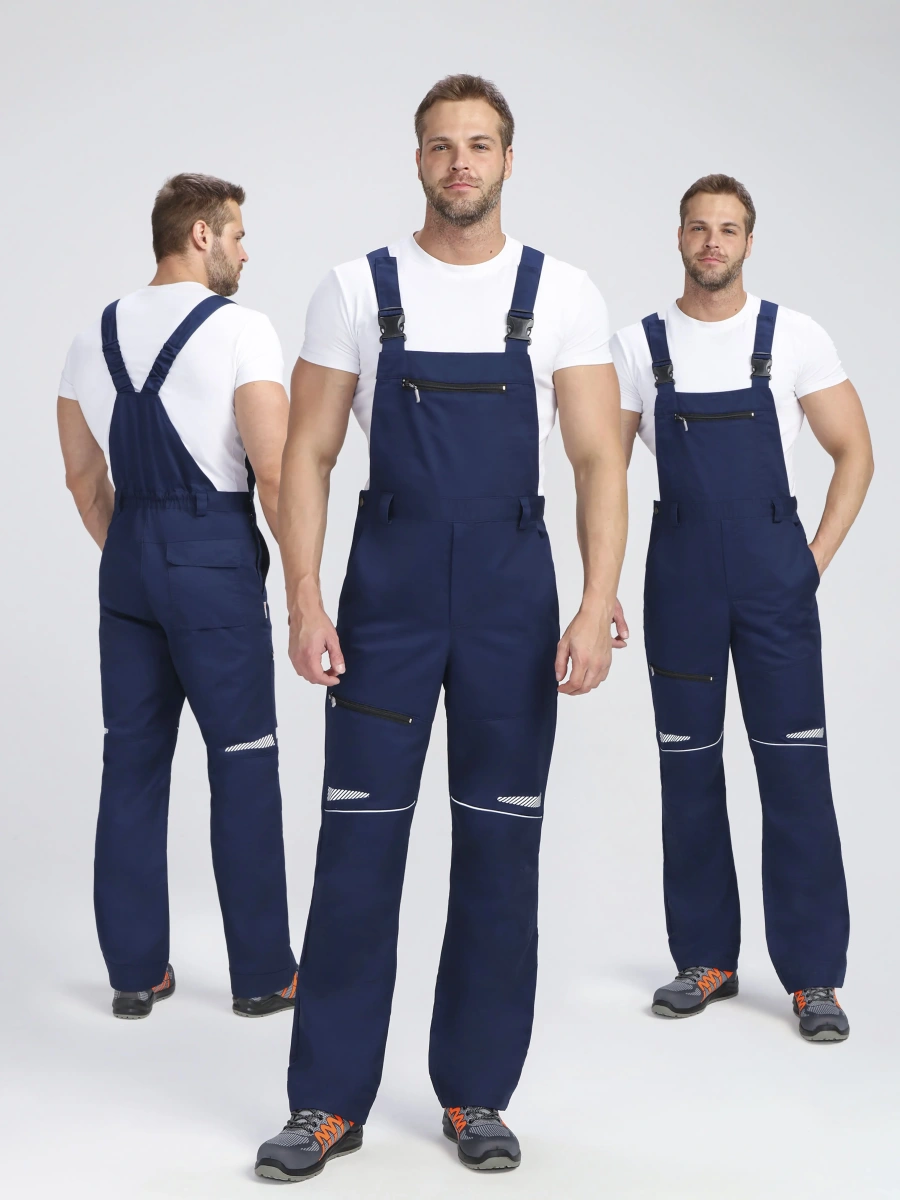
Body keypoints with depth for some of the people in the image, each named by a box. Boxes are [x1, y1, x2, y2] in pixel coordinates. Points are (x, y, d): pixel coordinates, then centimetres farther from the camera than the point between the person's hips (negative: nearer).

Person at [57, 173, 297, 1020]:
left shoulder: (95, 337, 11)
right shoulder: (239, 329, -9)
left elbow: (83, 475, 16)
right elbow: (274, 469, -15)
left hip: (128, 558, 6)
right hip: (215, 554, -6)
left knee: (133, 757, 11)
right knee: (243, 761, 3)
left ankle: (135, 971, 18)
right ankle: (261, 973, 12)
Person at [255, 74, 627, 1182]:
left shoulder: (561, 295, 3)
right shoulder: (356, 290, 4)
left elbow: (598, 461, -1)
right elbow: (307, 454, 2)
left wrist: (597, 606, -13)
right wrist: (304, 601, -8)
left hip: (512, 591, 1)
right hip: (388, 586, 0)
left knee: (500, 846, 6)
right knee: (357, 841, 0)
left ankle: (477, 1093, 21)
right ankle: (330, 1101, 13)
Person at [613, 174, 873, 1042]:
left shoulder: (793, 337, 2)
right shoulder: (638, 346, 5)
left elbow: (854, 452, 6)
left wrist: (816, 557, -2)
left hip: (773, 577, -1)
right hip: (678, 577, 2)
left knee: (794, 767, -4)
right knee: (687, 768, 8)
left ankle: (813, 976, 5)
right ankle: (706, 960, 20)